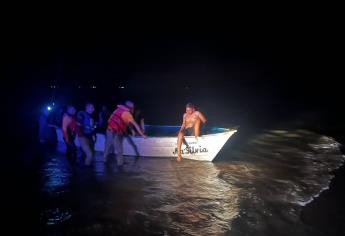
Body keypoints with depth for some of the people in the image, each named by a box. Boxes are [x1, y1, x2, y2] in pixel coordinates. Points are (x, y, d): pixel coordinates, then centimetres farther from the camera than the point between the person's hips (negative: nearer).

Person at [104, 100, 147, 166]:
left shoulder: (118, 109, 12)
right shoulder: (127, 113, -8)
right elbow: (135, 125, -9)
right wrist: (142, 134, -7)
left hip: (109, 130, 7)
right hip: (115, 133, -7)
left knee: (108, 146, 22)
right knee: (119, 149, 6)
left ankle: (105, 159, 36)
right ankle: (120, 163, 15)